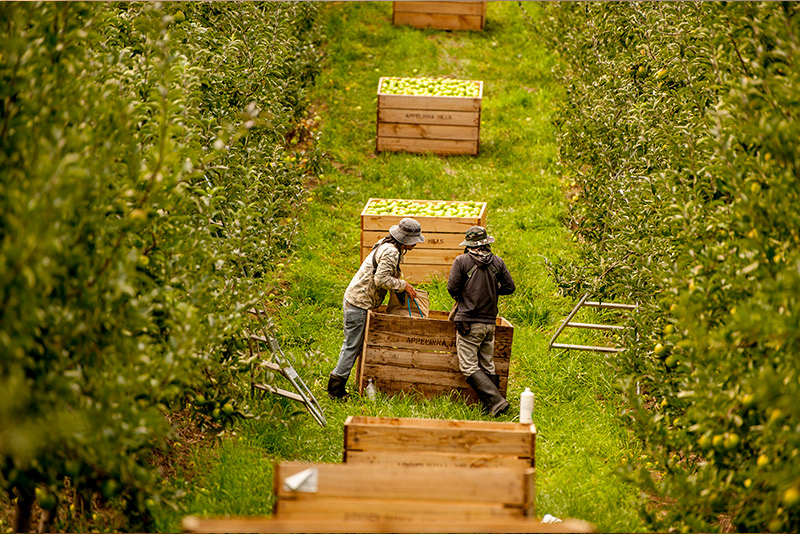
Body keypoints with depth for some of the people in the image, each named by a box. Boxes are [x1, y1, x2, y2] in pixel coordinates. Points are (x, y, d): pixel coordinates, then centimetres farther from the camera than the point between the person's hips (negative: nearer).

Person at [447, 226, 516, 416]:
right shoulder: (497, 262, 4)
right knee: (487, 366, 12)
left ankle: (496, 400, -17)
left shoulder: (462, 261, -7)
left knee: (469, 367, -5)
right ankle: (490, 406, 9)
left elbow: (452, 288, -6)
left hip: (468, 322, -5)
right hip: (490, 322, 5)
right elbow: (509, 287, 8)